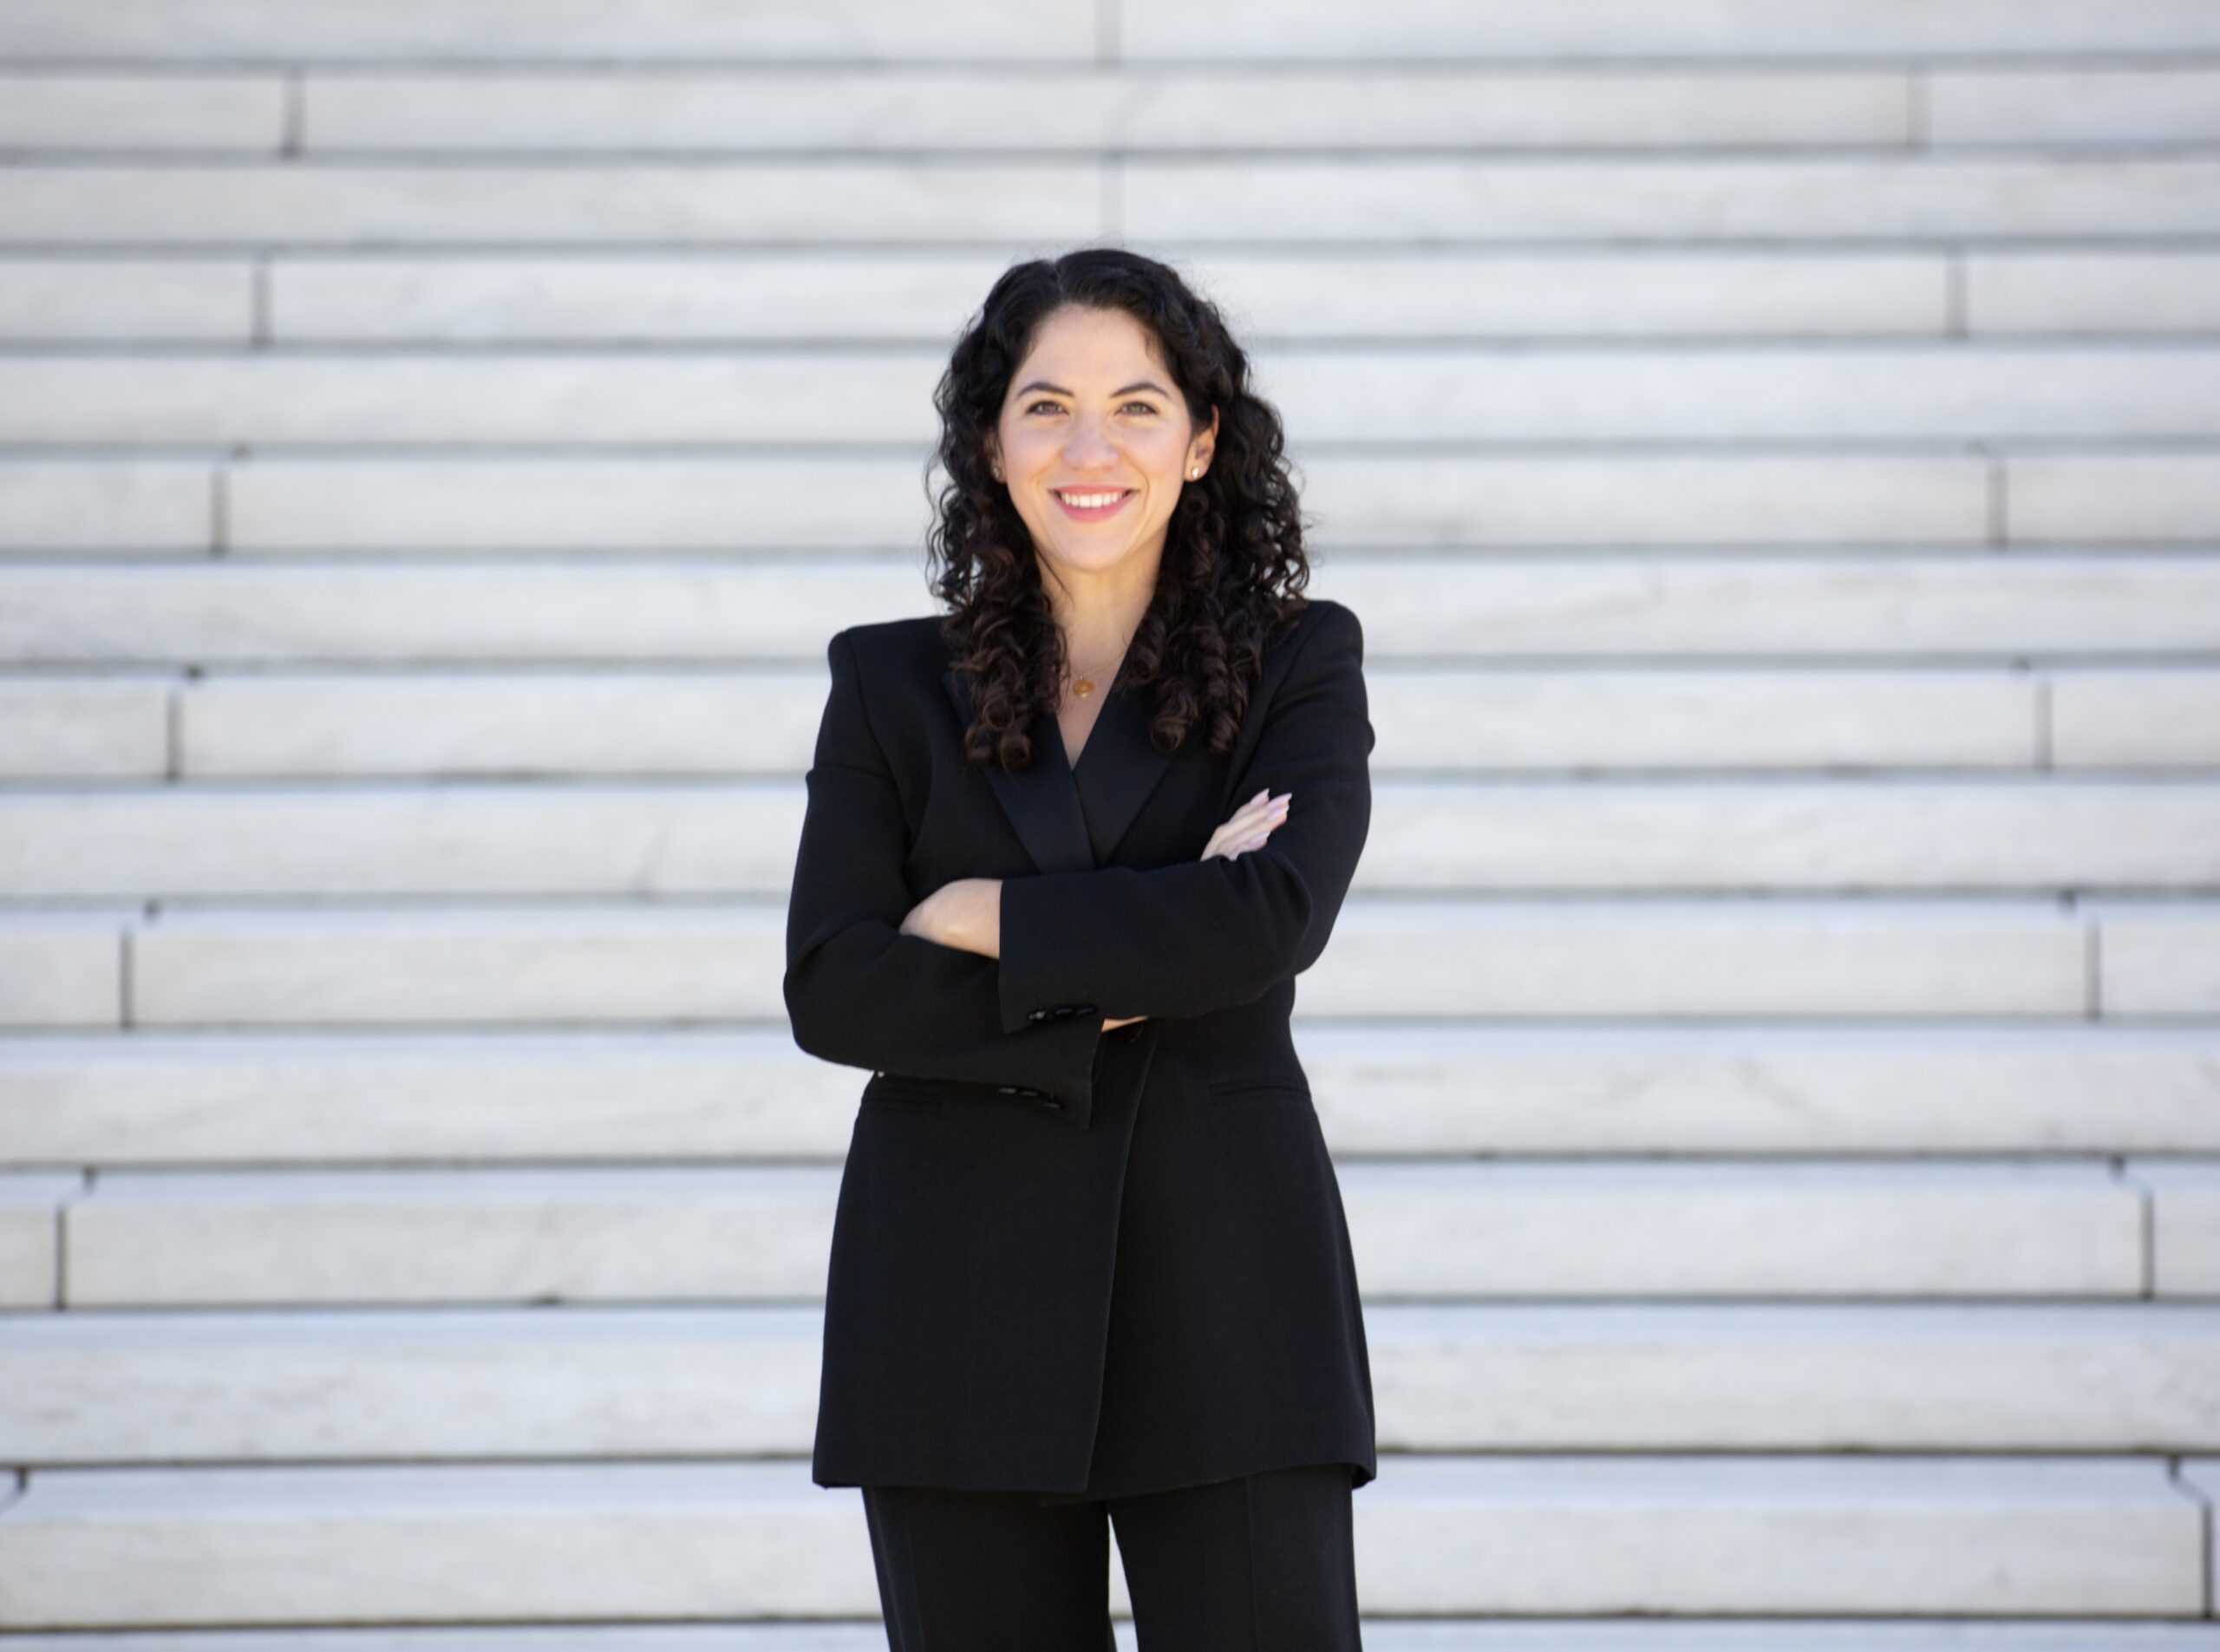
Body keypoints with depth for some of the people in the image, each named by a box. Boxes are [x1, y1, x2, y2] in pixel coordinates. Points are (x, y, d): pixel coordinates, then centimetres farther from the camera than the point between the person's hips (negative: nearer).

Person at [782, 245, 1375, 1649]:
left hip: (1226, 1308, -1)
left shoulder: (1298, 665, 7)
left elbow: (1276, 918, -12)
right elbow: (831, 992, -3)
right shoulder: (893, 688, 9)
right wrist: (1115, 992, -11)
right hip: (963, 1311, 2)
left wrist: (985, 917, -8)